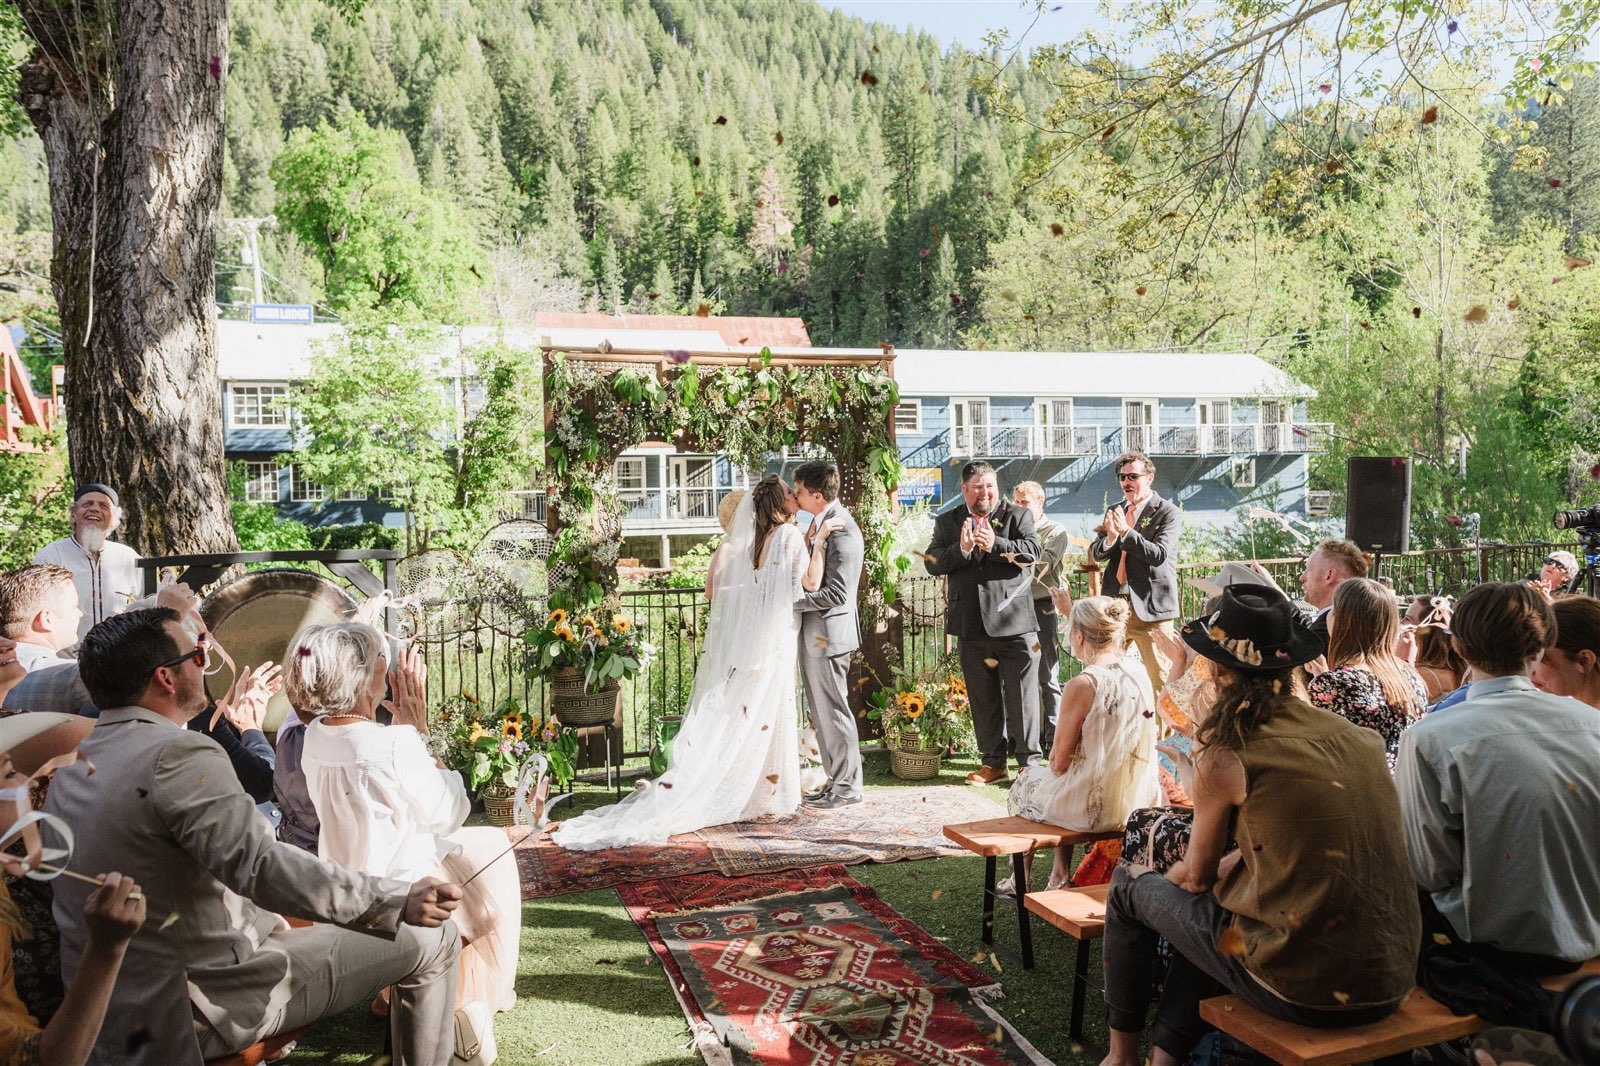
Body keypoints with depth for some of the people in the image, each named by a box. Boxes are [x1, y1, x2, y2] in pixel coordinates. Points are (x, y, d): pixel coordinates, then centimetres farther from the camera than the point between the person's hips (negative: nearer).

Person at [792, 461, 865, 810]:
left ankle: (847, 786, 12)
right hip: (813, 633, 10)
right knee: (820, 712, 16)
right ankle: (836, 779, 27)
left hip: (828, 633, -10)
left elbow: (837, 593, -24)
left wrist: (791, 600, -19)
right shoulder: (820, 523, 11)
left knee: (833, 710, 0)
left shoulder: (841, 530, -19)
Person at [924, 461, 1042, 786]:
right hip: (971, 624, 3)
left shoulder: (1017, 515, 4)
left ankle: (1029, 760, 11)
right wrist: (961, 549, -19)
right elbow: (932, 563, -1)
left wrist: (996, 545, -25)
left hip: (1014, 620, -3)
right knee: (983, 698, 11)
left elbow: (1032, 550, -11)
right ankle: (993, 762, 21)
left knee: (1021, 694, -1)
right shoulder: (947, 522, 9)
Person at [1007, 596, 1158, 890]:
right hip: (1137, 798, 6)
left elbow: (1059, 762, -14)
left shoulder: (1082, 686, -23)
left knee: (1024, 782, 23)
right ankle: (1059, 875, 37)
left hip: (1094, 809, -6)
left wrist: (1052, 764, 7)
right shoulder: (1139, 672, -2)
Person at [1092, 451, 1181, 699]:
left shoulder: (1168, 513, -5)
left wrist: (1126, 532, -23)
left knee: (1161, 679, -1)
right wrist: (1110, 538, -15)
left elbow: (1159, 555, -17)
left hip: (1150, 608, -6)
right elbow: (1095, 553, 6)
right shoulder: (1114, 511, 13)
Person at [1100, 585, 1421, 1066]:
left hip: (1303, 990, -6)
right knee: (1215, 902, 30)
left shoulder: (1226, 756, -12)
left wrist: (1168, 878, 25)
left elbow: (1197, 875, 4)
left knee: (1129, 886, 17)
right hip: (1392, 981, 6)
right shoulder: (1360, 738, 4)